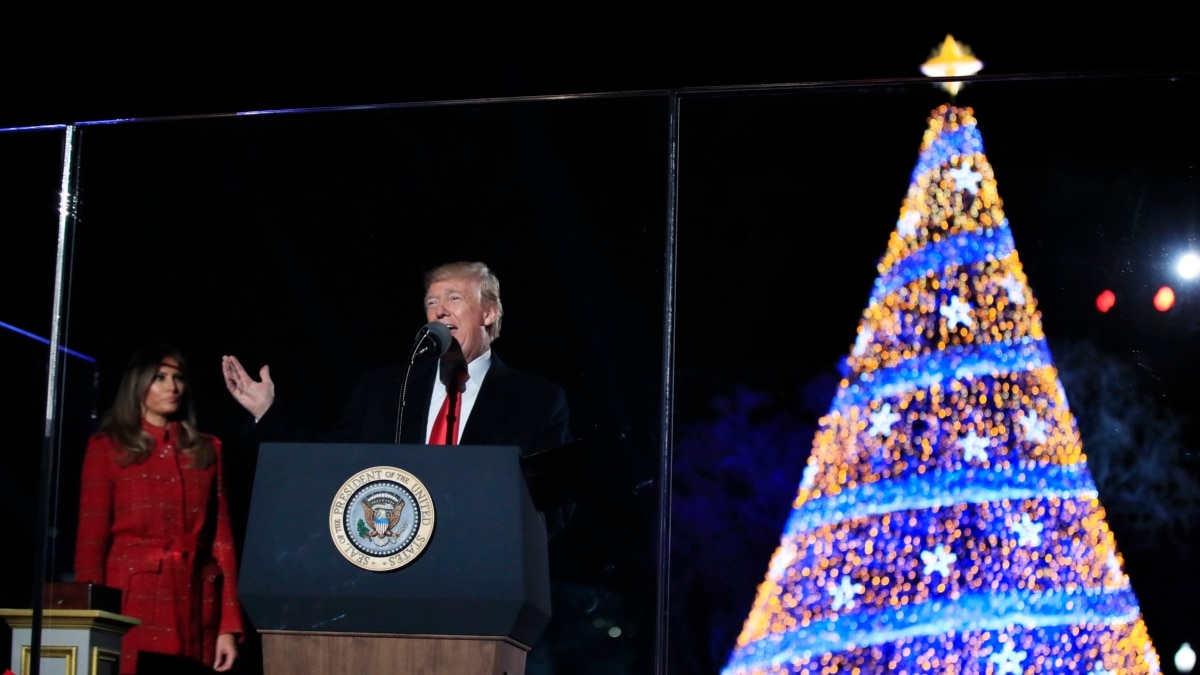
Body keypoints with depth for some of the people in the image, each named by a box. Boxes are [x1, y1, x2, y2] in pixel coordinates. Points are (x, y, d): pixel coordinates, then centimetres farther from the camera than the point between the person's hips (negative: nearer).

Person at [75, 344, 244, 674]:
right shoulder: (108, 446, 6)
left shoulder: (207, 450, 14)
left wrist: (229, 626, 1)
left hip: (194, 608, 3)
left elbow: (222, 539, 10)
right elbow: (91, 537, 1)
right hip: (131, 603, -2)